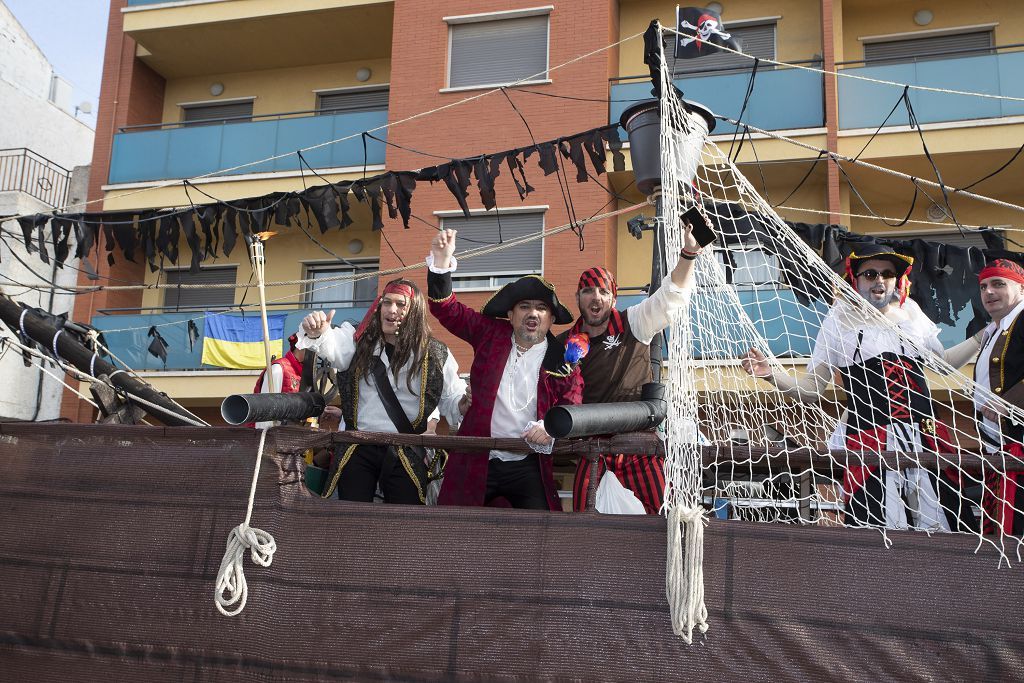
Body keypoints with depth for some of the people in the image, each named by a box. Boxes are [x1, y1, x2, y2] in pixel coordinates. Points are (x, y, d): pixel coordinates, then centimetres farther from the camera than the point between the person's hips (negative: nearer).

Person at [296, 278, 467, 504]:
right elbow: (332, 346, -18)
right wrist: (317, 333, -40)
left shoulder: (434, 354, 1)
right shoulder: (359, 340, 2)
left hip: (406, 454, 0)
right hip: (358, 449, 1)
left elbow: (452, 400, 5)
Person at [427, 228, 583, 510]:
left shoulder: (564, 360, 2)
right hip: (475, 462, 1)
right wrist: (442, 259, -10)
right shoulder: (491, 333, 5)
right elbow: (447, 309, 3)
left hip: (527, 467, -1)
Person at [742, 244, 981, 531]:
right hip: (869, 443, -4)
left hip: (926, 441, 4)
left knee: (939, 527, 0)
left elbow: (945, 362, 28)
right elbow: (810, 391, 1)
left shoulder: (910, 313, 12)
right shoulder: (841, 321, 3)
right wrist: (771, 375, -14)